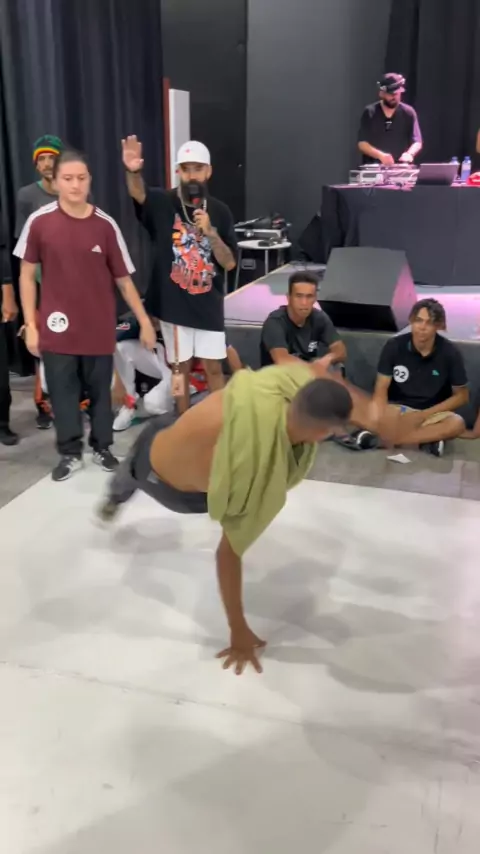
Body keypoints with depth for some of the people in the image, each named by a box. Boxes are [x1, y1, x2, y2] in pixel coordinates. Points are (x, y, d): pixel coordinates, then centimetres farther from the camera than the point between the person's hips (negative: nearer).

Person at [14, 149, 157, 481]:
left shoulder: (106, 225, -5)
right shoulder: (39, 222, -6)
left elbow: (123, 279, 1)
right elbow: (27, 275, 1)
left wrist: (145, 321, 1)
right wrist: (30, 324, -2)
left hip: (100, 328, 1)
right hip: (58, 328, 0)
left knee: (100, 391, 13)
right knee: (62, 393, 9)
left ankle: (102, 447, 32)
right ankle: (70, 454, 26)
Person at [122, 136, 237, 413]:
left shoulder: (220, 211, 0)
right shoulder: (164, 203, -5)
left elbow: (229, 263, -4)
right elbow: (138, 192, -28)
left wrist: (210, 232, -19)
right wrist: (134, 171, -50)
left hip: (209, 304, 1)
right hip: (173, 304, -1)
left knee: (214, 367, 7)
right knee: (180, 367, 11)